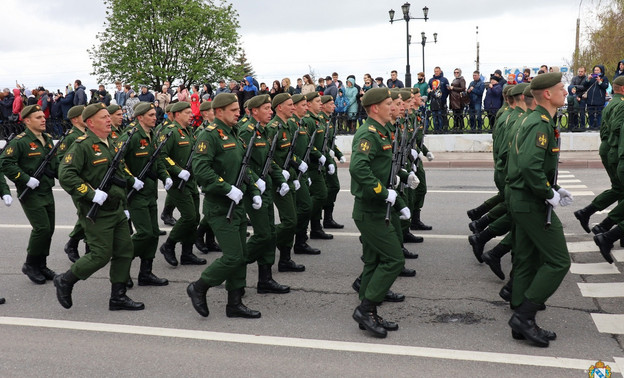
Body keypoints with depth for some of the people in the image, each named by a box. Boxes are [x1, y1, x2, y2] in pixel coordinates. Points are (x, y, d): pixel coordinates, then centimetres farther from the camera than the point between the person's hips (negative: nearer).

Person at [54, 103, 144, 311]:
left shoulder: (111, 144, 14)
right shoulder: (82, 145, -13)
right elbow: (65, 175, -22)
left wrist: (124, 205, 20)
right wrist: (92, 194, -25)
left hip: (116, 210, 8)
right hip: (96, 213, -8)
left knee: (124, 251, 6)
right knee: (101, 255, -5)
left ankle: (118, 297, 16)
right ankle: (65, 281, 17)